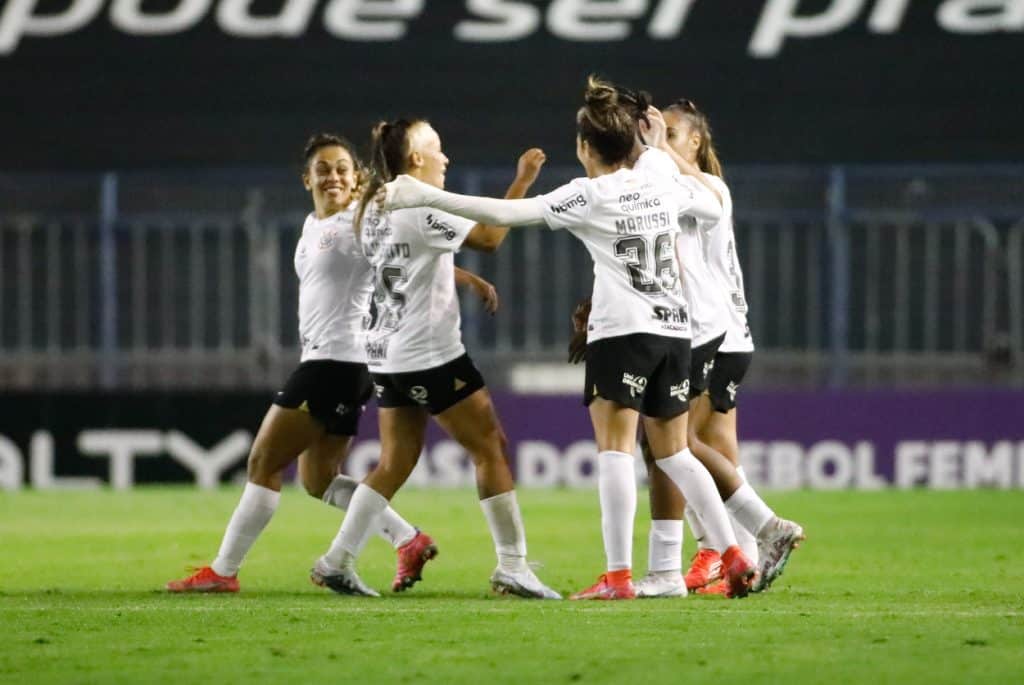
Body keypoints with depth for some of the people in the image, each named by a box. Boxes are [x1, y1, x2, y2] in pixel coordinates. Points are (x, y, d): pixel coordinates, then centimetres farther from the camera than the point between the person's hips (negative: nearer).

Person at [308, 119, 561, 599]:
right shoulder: (420, 208, -16)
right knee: (490, 448, -1)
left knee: (395, 463, 12)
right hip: (430, 355, -9)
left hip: (389, 356, 9)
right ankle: (512, 567, -2)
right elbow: (489, 237, -20)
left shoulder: (375, 210, 11)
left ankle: (337, 562, 6)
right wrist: (522, 182, -15)